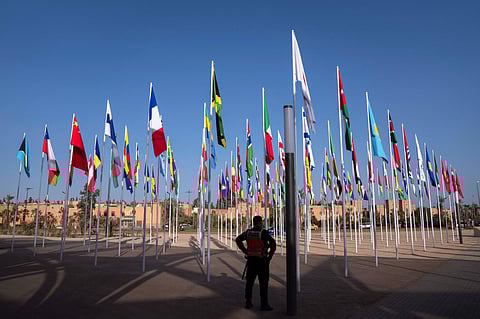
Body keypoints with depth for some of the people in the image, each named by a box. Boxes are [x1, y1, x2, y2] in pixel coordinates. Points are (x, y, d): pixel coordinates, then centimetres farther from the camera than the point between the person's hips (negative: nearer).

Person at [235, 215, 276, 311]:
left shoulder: (248, 232, 2)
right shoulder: (263, 232, -14)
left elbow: (238, 240, 12)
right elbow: (273, 243, -22)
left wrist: (245, 251, 8)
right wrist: (270, 255, -9)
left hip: (251, 259, 5)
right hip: (262, 260, -5)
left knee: (249, 282, 14)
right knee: (263, 283, 3)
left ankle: (248, 302, 20)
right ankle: (264, 305, 6)